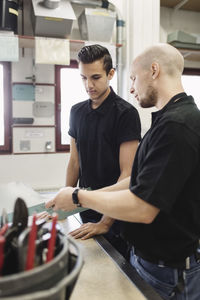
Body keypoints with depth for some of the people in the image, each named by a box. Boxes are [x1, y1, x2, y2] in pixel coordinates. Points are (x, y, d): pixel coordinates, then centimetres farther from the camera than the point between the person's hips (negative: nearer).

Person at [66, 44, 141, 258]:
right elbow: (74, 162, 9)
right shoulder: (77, 111, 4)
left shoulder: (125, 113, -15)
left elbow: (127, 173, -19)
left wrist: (105, 222, -20)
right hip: (85, 207, 6)